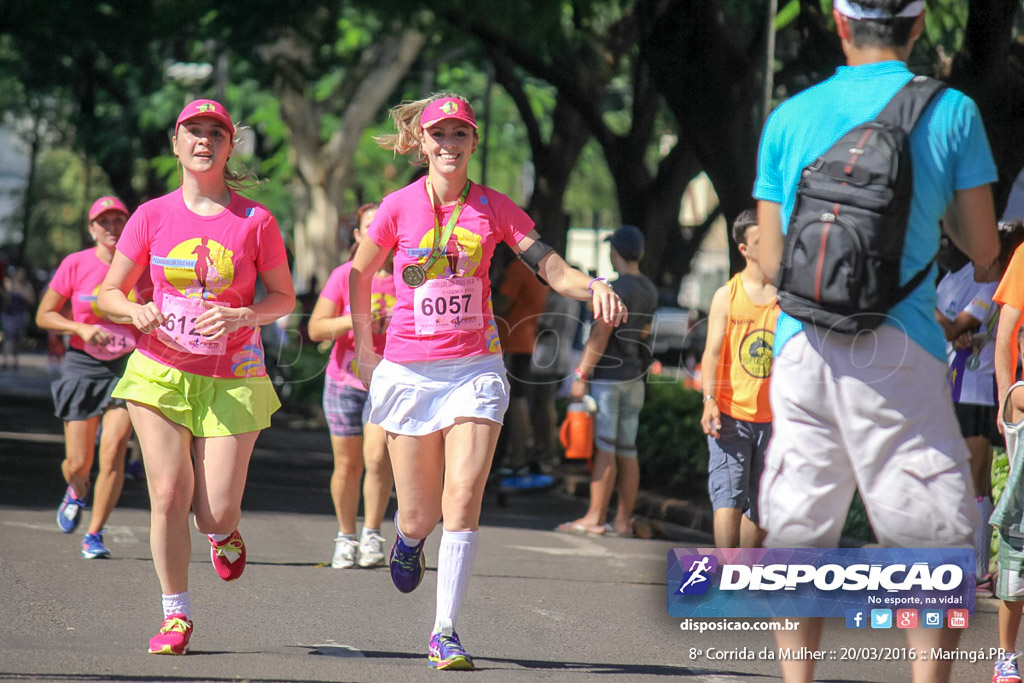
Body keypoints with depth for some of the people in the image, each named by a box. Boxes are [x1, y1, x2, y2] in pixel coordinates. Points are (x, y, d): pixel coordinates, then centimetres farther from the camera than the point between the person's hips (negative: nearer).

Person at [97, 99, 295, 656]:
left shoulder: (255, 222, -2)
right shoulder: (152, 217, 1)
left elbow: (284, 298, 6)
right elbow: (109, 293, 8)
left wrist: (241, 316, -14)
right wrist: (136, 311, -15)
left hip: (231, 379, -1)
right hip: (160, 372, 1)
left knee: (215, 512, -6)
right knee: (169, 493, -12)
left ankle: (223, 533, 34)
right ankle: (175, 615, 4)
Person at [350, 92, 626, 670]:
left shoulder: (493, 208, 0)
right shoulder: (400, 207, -2)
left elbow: (549, 266, -6)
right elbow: (360, 273, 12)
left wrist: (593, 287, -25)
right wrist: (364, 347, 11)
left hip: (475, 367, 0)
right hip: (409, 371, 0)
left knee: (463, 501, -15)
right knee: (420, 514, 5)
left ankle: (446, 633, -8)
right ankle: (409, 538, 45)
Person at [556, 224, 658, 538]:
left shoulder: (616, 290, -15)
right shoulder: (649, 290, 10)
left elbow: (600, 336, -18)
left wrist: (581, 374, -15)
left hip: (608, 374, -8)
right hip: (635, 376, 8)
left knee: (604, 448, -8)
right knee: (627, 450, 8)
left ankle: (594, 518, -8)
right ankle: (623, 520, 9)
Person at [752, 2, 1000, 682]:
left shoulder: (790, 116, 9)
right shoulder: (950, 112, 0)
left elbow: (772, 264, 11)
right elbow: (983, 249, 3)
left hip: (801, 345, 3)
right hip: (897, 346, -3)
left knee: (797, 535, 10)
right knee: (936, 537, 1)